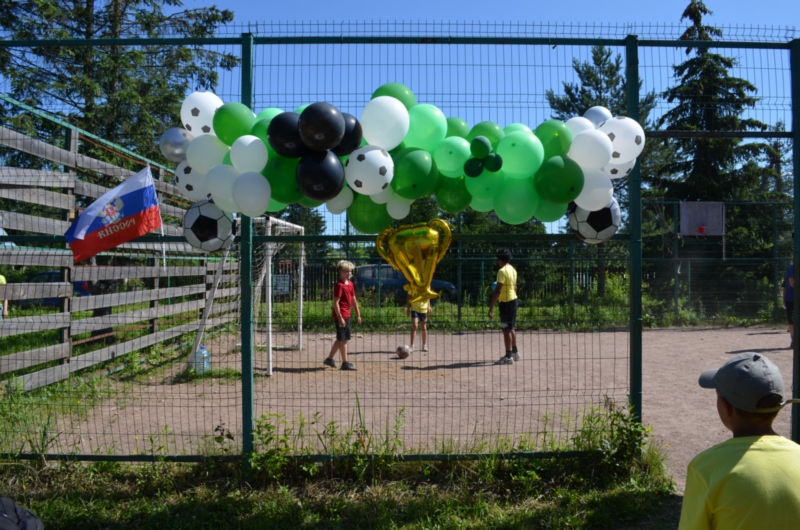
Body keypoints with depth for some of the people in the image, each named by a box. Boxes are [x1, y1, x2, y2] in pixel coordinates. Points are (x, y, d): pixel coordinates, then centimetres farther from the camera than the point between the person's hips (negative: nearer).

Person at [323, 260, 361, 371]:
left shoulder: (350, 284, 13)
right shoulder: (339, 285, -14)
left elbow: (353, 300, 19)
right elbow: (336, 302, -19)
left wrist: (358, 314, 18)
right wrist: (340, 318, -22)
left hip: (347, 315, 9)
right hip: (341, 315, -9)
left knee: (340, 339, 16)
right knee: (343, 339, -3)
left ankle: (329, 359, 26)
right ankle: (345, 363, 3)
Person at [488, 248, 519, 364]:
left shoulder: (502, 271, -18)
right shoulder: (513, 269, 10)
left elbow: (498, 290, -23)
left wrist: (491, 308, -23)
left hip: (506, 303, -9)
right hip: (514, 300, 9)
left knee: (506, 330, -4)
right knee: (511, 328, 19)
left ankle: (508, 357, 0)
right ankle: (515, 353, 28)